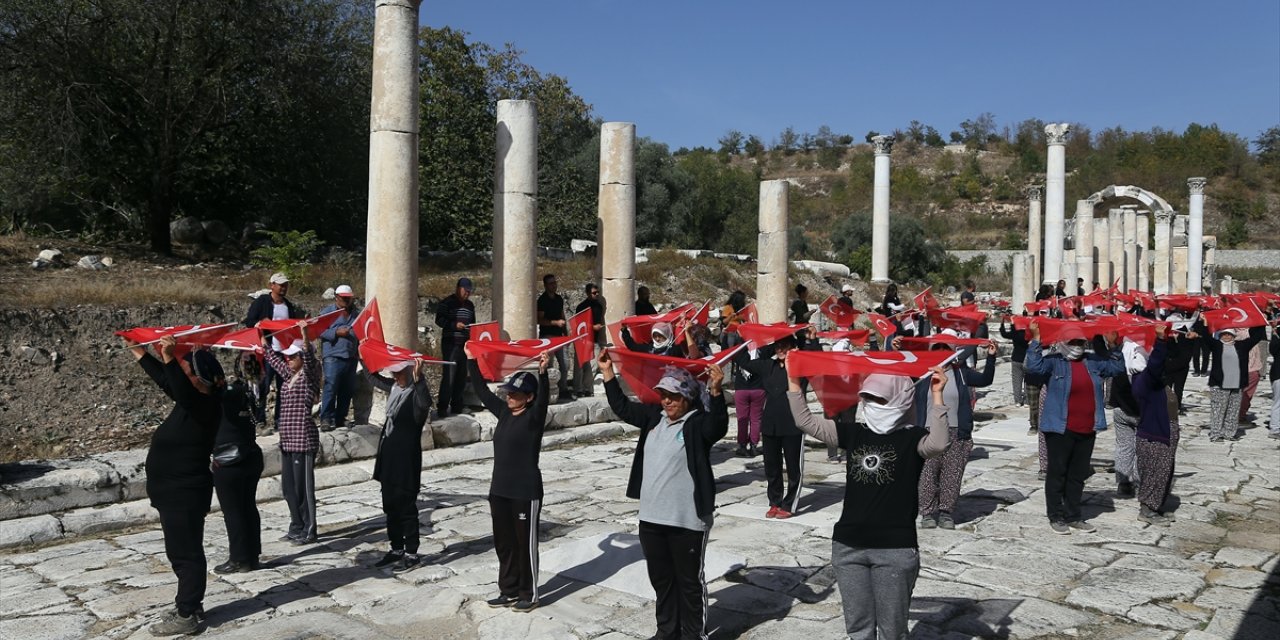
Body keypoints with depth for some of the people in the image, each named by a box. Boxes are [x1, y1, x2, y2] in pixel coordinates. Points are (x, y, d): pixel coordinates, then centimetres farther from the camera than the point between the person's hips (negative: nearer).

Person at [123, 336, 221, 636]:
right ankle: (189, 604, 30)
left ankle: (187, 616, 6)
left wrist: (169, 358, -47)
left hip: (185, 494, -11)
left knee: (186, 554, -2)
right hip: (176, 492, 11)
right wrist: (140, 353, 30)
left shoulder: (205, 405, -19)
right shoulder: (194, 401, 9)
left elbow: (182, 391, -40)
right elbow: (166, 381, 23)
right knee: (180, 552, 19)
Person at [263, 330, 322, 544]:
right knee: (288, 487, 13)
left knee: (303, 487, -3)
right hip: (287, 439, 9)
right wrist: (263, 340, 35)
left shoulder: (309, 376, -7)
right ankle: (296, 528, 24)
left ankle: (308, 531, 5)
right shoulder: (289, 375, 15)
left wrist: (305, 336, -41)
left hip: (303, 438, -9)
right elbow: (273, 359, 31)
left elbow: (310, 358, -27)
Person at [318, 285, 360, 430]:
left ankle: (341, 419, 14)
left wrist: (361, 351, 11)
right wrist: (337, 332, -15)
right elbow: (320, 331, -4)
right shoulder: (327, 312, 5)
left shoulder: (356, 314, 19)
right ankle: (326, 418, -7)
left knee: (347, 390, 6)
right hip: (333, 356, -5)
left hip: (351, 357, 5)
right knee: (331, 388, -11)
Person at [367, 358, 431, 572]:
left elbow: (425, 403, -42)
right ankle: (396, 549, 28)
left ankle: (411, 554, 11)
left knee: (406, 507, 0)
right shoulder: (394, 387, 7)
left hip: (406, 460, -8)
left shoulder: (416, 392, -17)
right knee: (390, 506, 16)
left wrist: (418, 379, -54)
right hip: (389, 458, 9)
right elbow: (374, 379, 27)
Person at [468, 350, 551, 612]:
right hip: (499, 490, 7)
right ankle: (509, 591, 28)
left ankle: (529, 595, 16)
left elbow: (543, 398, -30)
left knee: (525, 544, 4)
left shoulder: (534, 417, -11)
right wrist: (472, 361, 12)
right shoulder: (504, 413, 8)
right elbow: (482, 391, 14)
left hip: (526, 492, -7)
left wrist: (543, 372, -46)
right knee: (503, 544, 15)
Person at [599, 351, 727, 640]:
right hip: (651, 517, 7)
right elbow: (622, 407, 18)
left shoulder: (699, 423, -12)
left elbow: (719, 425, -32)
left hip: (687, 520, -7)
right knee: (661, 579, 19)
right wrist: (608, 373, 16)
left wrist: (715, 391, -47)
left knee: (690, 581, 7)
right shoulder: (654, 417, 9)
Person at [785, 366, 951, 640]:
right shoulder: (854, 433, 7)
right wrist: (794, 381, -3)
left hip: (896, 548, -4)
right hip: (848, 546, 4)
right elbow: (805, 421, 4)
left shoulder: (912, 438, -4)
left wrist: (937, 396, -31)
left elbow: (938, 444, -27)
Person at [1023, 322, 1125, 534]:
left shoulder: (1092, 361, 11)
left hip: (1087, 430, 6)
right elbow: (1034, 365, -24)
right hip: (1060, 429, -6)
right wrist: (1036, 338, -25)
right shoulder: (1054, 362, -7)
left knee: (1078, 474, 14)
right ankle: (1056, 517, 13)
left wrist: (1111, 346, 8)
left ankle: (1073, 516, 25)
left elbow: (1117, 368, 19)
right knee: (1057, 473, 3)